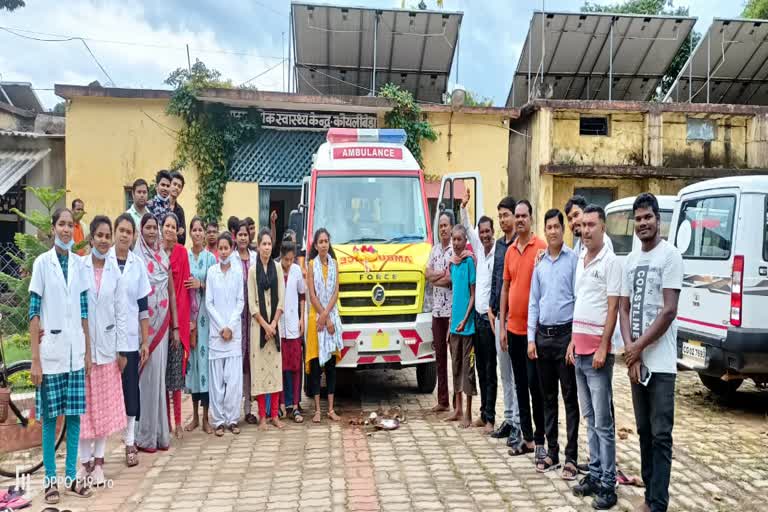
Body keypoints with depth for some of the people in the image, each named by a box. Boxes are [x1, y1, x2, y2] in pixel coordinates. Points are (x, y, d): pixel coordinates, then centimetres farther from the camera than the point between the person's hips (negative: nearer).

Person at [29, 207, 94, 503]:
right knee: (50, 417, 5)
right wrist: (35, 359, -9)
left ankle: (71, 477, 20)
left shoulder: (79, 264, 6)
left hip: (75, 352, 4)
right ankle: (50, 479, 17)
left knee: (75, 415, 8)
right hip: (51, 351, -3)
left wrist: (88, 352, 9)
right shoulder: (42, 262, -4)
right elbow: (34, 312, -6)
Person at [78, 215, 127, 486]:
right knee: (84, 403, 4)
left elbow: (121, 311, 5)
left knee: (105, 404, 7)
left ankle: (99, 461, 17)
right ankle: (86, 462, 14)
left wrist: (121, 348, 2)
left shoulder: (115, 271, 4)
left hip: (106, 346, 3)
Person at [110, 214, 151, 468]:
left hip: (131, 339, 2)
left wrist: (145, 341, 5)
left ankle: (130, 443, 17)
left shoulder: (138, 265, 6)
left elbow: (143, 307, 7)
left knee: (131, 391, 6)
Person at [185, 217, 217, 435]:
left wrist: (201, 285, -15)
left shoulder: (210, 258, 2)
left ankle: (205, 417, 7)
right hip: (187, 313, 2)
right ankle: (195, 415, 18)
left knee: (205, 356, -2)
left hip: (205, 314, -2)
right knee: (191, 357, 7)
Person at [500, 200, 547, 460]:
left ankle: (540, 439, 9)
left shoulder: (541, 247, -8)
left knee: (535, 384, -2)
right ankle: (527, 437, 23)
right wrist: (502, 325, 11)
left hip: (533, 328, -6)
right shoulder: (510, 251, 10)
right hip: (513, 327, 6)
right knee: (520, 384, 12)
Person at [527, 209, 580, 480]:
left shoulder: (574, 260, -4)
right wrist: (531, 338, 5)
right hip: (543, 335, 5)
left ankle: (571, 457, 5)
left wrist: (575, 338, -12)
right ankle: (551, 452, 22)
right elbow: (533, 302, 12)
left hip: (565, 333, -5)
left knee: (570, 397, -1)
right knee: (548, 396, 12)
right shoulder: (539, 264, 11)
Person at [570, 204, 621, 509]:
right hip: (579, 350, 8)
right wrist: (573, 341, 15)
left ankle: (608, 485, 6)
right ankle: (594, 474, 24)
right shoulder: (580, 261, 13)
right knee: (589, 419, 14)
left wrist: (603, 347, -17)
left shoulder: (610, 262, -10)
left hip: (597, 352, -8)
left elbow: (613, 308, -13)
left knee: (603, 422, -1)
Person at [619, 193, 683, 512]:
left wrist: (639, 347, -11)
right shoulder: (631, 260, 11)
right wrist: (629, 349, -4)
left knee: (661, 435, -3)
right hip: (636, 360, 7)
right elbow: (624, 308, 9)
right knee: (644, 431, 14)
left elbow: (669, 311, -14)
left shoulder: (670, 255, -8)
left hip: (660, 362, -6)